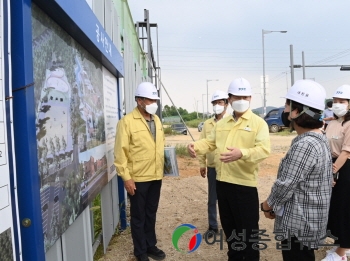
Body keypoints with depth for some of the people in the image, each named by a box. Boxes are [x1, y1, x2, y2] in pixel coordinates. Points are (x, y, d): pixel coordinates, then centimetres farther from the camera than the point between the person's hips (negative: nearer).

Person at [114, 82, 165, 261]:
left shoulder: (156, 120, 9)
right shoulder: (127, 121, -12)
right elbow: (120, 152, -14)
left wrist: (162, 168, 12)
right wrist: (126, 177, -16)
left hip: (156, 176, 6)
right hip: (138, 179, -6)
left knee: (151, 214, 19)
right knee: (138, 216, 10)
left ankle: (150, 246, 36)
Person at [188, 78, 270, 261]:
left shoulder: (258, 122, -6)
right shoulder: (221, 123, 13)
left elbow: (264, 149, -18)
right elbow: (210, 142, 16)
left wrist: (242, 153, -36)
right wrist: (195, 146, -5)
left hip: (244, 184, -6)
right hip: (222, 182, 6)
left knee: (247, 229, 6)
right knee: (228, 226, 20)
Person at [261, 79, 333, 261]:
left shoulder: (304, 145, -26)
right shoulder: (319, 138, 6)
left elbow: (285, 186, -23)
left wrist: (267, 205, -5)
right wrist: (275, 205, 10)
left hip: (298, 225, -9)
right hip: (307, 222, 9)